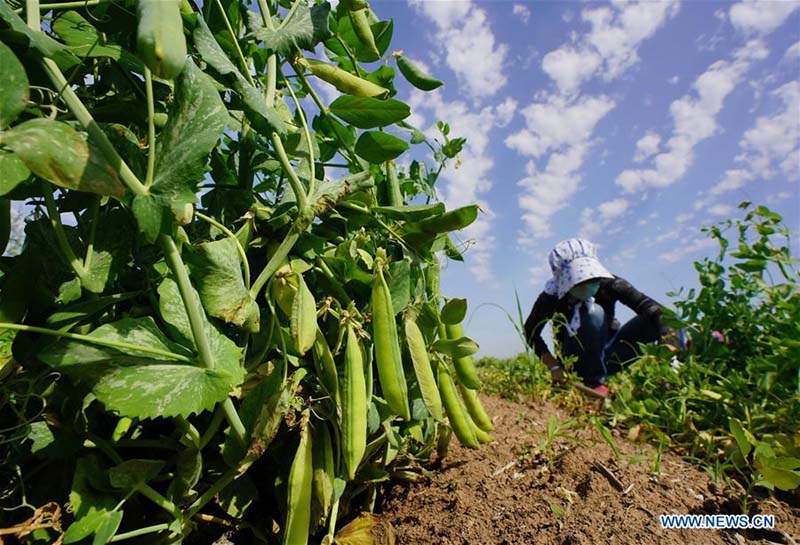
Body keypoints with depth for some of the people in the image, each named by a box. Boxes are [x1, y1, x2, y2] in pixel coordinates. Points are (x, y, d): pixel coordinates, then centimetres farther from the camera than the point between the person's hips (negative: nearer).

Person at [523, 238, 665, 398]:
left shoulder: (608, 284, -18)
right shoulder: (552, 298, -22)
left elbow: (650, 307, -26)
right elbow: (531, 333, -11)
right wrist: (554, 366, -19)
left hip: (607, 356, 3)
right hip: (579, 364, -3)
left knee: (657, 321, -19)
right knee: (594, 313, -33)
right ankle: (595, 383, -21)